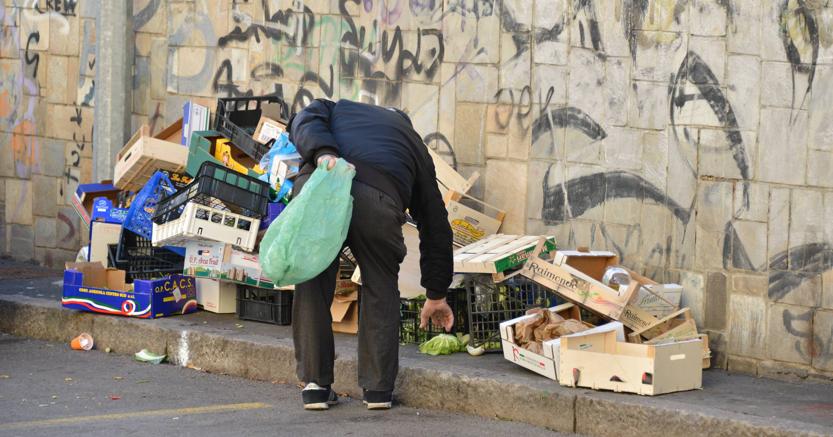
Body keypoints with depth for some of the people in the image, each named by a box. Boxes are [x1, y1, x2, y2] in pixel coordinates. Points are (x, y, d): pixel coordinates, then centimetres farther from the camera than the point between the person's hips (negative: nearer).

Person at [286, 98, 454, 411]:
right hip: (377, 198, 0)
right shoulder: (414, 146, 38)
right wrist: (436, 294, 47)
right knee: (380, 287, 21)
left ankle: (315, 384, 18)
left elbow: (304, 122, 12)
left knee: (313, 286, 17)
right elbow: (435, 224, 39)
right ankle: (378, 387, 19)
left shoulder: (337, 109, 39)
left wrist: (322, 156, -6)